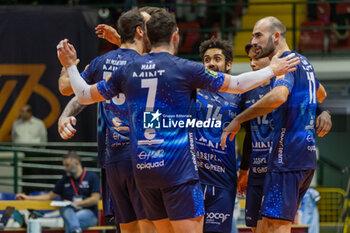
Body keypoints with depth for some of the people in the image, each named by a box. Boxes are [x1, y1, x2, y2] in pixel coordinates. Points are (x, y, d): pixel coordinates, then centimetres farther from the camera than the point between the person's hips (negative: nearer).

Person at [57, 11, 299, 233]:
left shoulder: (127, 71, 7)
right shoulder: (185, 69, -5)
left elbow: (85, 95, 18)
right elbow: (238, 84, 2)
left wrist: (70, 65, 33)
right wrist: (272, 70, 16)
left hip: (143, 168, 5)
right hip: (177, 168, -5)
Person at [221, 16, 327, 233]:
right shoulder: (303, 62, 19)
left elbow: (279, 96, -32)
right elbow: (321, 94, 38)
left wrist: (238, 120, -25)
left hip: (287, 154, -10)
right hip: (307, 156, 10)